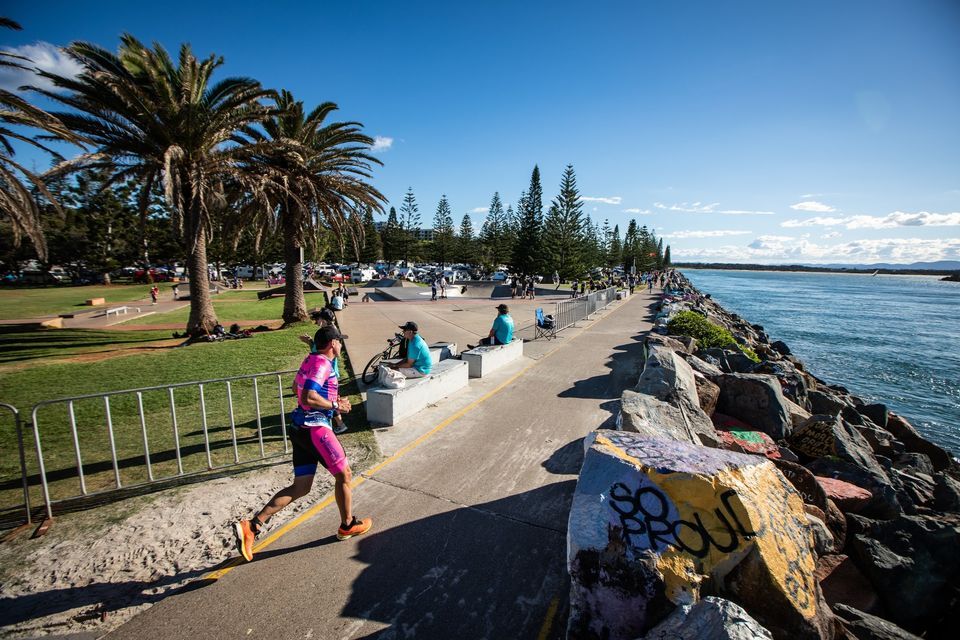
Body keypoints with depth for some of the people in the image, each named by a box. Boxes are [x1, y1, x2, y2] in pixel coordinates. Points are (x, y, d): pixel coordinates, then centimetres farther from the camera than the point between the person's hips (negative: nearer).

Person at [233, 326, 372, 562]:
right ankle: (348, 526, 25)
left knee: (300, 488, 14)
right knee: (344, 474, 8)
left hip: (301, 428, 9)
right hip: (315, 428, -9)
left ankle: (251, 526, 10)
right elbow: (308, 397, -27)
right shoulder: (322, 363, -16)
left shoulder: (310, 360, 13)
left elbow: (297, 389, 27)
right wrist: (336, 405, -15)